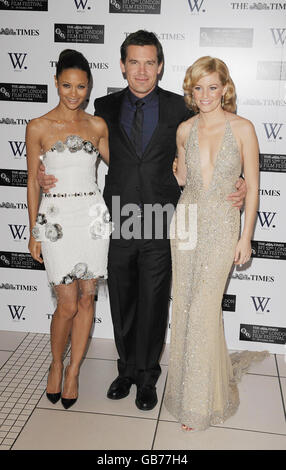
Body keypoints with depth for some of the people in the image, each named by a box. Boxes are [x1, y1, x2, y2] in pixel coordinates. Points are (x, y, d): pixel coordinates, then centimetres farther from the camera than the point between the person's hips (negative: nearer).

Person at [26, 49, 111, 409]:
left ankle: (73, 372, 24)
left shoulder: (97, 125, 7)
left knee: (86, 299, 7)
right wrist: (34, 231, 0)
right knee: (67, 304, -3)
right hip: (56, 217, -3)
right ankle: (56, 364, 26)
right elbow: (33, 181, 1)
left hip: (93, 215, 3)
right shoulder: (39, 127, -1)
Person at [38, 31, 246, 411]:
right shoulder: (106, 107, 5)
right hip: (117, 223, 2)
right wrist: (51, 177, -3)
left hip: (160, 225, -1)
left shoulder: (179, 108, 1)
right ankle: (127, 368, 37)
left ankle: (147, 376, 31)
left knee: (153, 304, 9)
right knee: (122, 303, 14)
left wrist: (235, 188, -12)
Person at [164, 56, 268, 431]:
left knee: (204, 308, -6)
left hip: (222, 224, -4)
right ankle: (189, 382, 31)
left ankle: (201, 401, 12)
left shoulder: (242, 128, -4)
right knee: (184, 304, 7)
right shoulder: (184, 129, 6)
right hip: (187, 221, 4)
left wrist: (246, 237, -5)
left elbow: (252, 187, -3)